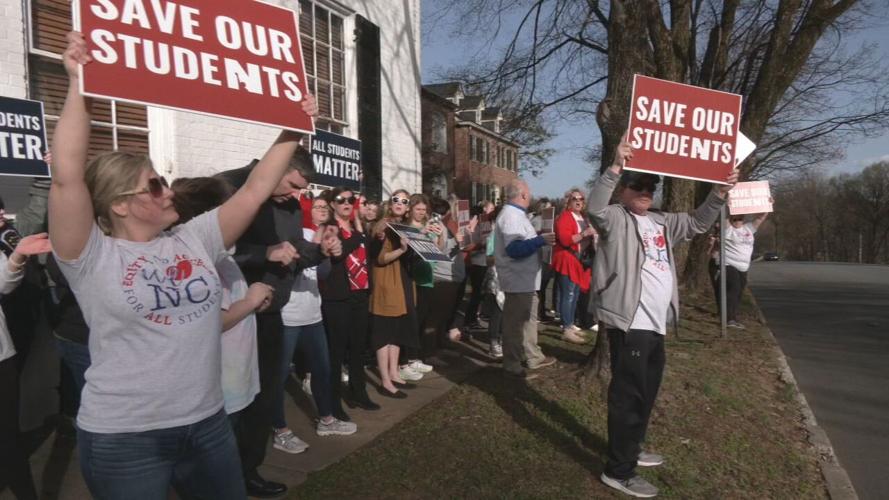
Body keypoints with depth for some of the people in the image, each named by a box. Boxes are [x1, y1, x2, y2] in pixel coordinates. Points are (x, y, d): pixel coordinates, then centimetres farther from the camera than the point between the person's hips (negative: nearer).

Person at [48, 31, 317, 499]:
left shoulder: (195, 239, 3)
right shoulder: (93, 257, -9)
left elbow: (254, 191, 3)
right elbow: (66, 176, -23)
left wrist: (292, 132, 2)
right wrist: (78, 87, -21)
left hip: (206, 423, 5)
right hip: (124, 438, -4)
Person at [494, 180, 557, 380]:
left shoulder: (515, 214, 13)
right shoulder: (511, 216, -20)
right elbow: (514, 249, -29)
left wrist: (539, 238, 15)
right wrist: (541, 240, -28)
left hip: (524, 279, 11)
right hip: (518, 280, -11)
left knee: (528, 318, 19)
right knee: (515, 322, -1)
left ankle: (533, 357, 31)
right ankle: (512, 365, 10)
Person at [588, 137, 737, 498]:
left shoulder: (661, 222, 18)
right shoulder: (615, 218, -7)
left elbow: (698, 223, 25)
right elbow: (594, 207, -28)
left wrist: (720, 193, 12)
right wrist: (616, 167, -37)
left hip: (655, 322, 10)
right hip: (629, 321, -9)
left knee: (646, 391, 21)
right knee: (628, 394, -5)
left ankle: (631, 449, 39)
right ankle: (618, 471, 5)